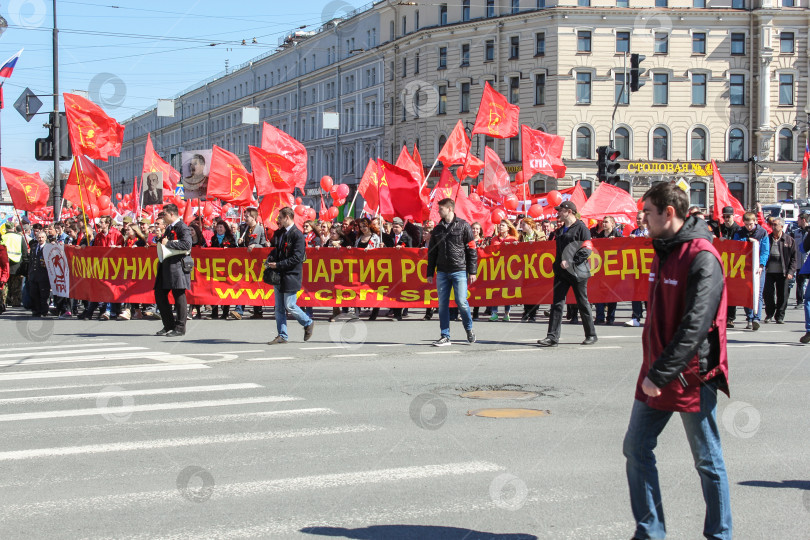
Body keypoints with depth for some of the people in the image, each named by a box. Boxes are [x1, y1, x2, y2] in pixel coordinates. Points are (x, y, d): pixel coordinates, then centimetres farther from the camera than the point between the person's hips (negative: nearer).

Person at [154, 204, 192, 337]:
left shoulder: (183, 228, -10)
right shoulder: (169, 228, 19)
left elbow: (187, 244, -24)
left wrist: (168, 243, -18)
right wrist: (161, 241, 9)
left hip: (177, 266, -10)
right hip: (166, 266, 10)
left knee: (179, 296, -5)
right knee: (159, 295, 10)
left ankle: (180, 328, 2)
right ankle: (169, 325, 19)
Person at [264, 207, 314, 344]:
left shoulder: (297, 235, -13)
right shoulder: (279, 233, 12)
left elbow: (296, 258, -18)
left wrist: (278, 265, -18)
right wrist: (269, 260, 2)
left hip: (291, 276, -8)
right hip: (279, 276, 8)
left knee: (289, 306, -5)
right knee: (279, 307, 8)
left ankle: (308, 323, 17)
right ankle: (282, 335, 14)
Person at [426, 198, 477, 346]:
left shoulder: (463, 226, 1)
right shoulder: (437, 229, 14)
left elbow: (471, 249, 0)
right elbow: (432, 252, 17)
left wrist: (472, 271, -5)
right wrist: (430, 273, 11)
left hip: (459, 270, -4)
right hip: (442, 272, 4)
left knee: (461, 302, -9)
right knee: (442, 304, 2)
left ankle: (469, 330, 15)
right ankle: (445, 336, 7)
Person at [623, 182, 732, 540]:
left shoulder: (702, 258, -17)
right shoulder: (662, 251, 10)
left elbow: (695, 326, -24)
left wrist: (661, 374, -24)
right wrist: (651, 371, 14)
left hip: (691, 376, -8)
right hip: (656, 375, 8)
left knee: (707, 460, 6)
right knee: (636, 449, 8)